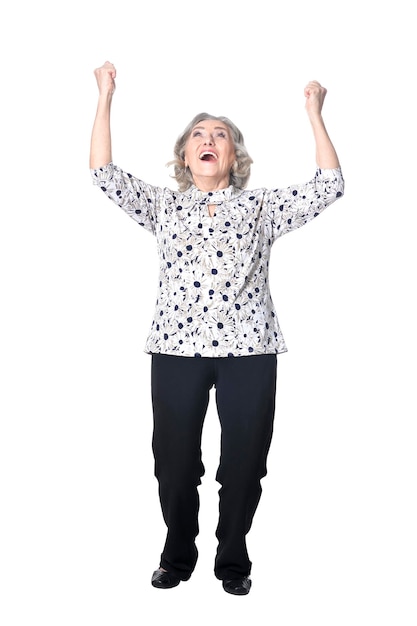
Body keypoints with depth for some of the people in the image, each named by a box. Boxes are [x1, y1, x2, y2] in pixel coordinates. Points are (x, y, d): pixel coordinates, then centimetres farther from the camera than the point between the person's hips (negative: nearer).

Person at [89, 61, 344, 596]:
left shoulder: (260, 206, 11)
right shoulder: (164, 206, 13)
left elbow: (329, 185, 3)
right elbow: (104, 173, 4)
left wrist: (314, 111, 2)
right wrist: (105, 97, 2)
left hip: (248, 350, 0)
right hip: (177, 348, 1)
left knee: (244, 460, 7)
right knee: (175, 461, 9)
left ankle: (233, 560, 28)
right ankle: (178, 556, 31)